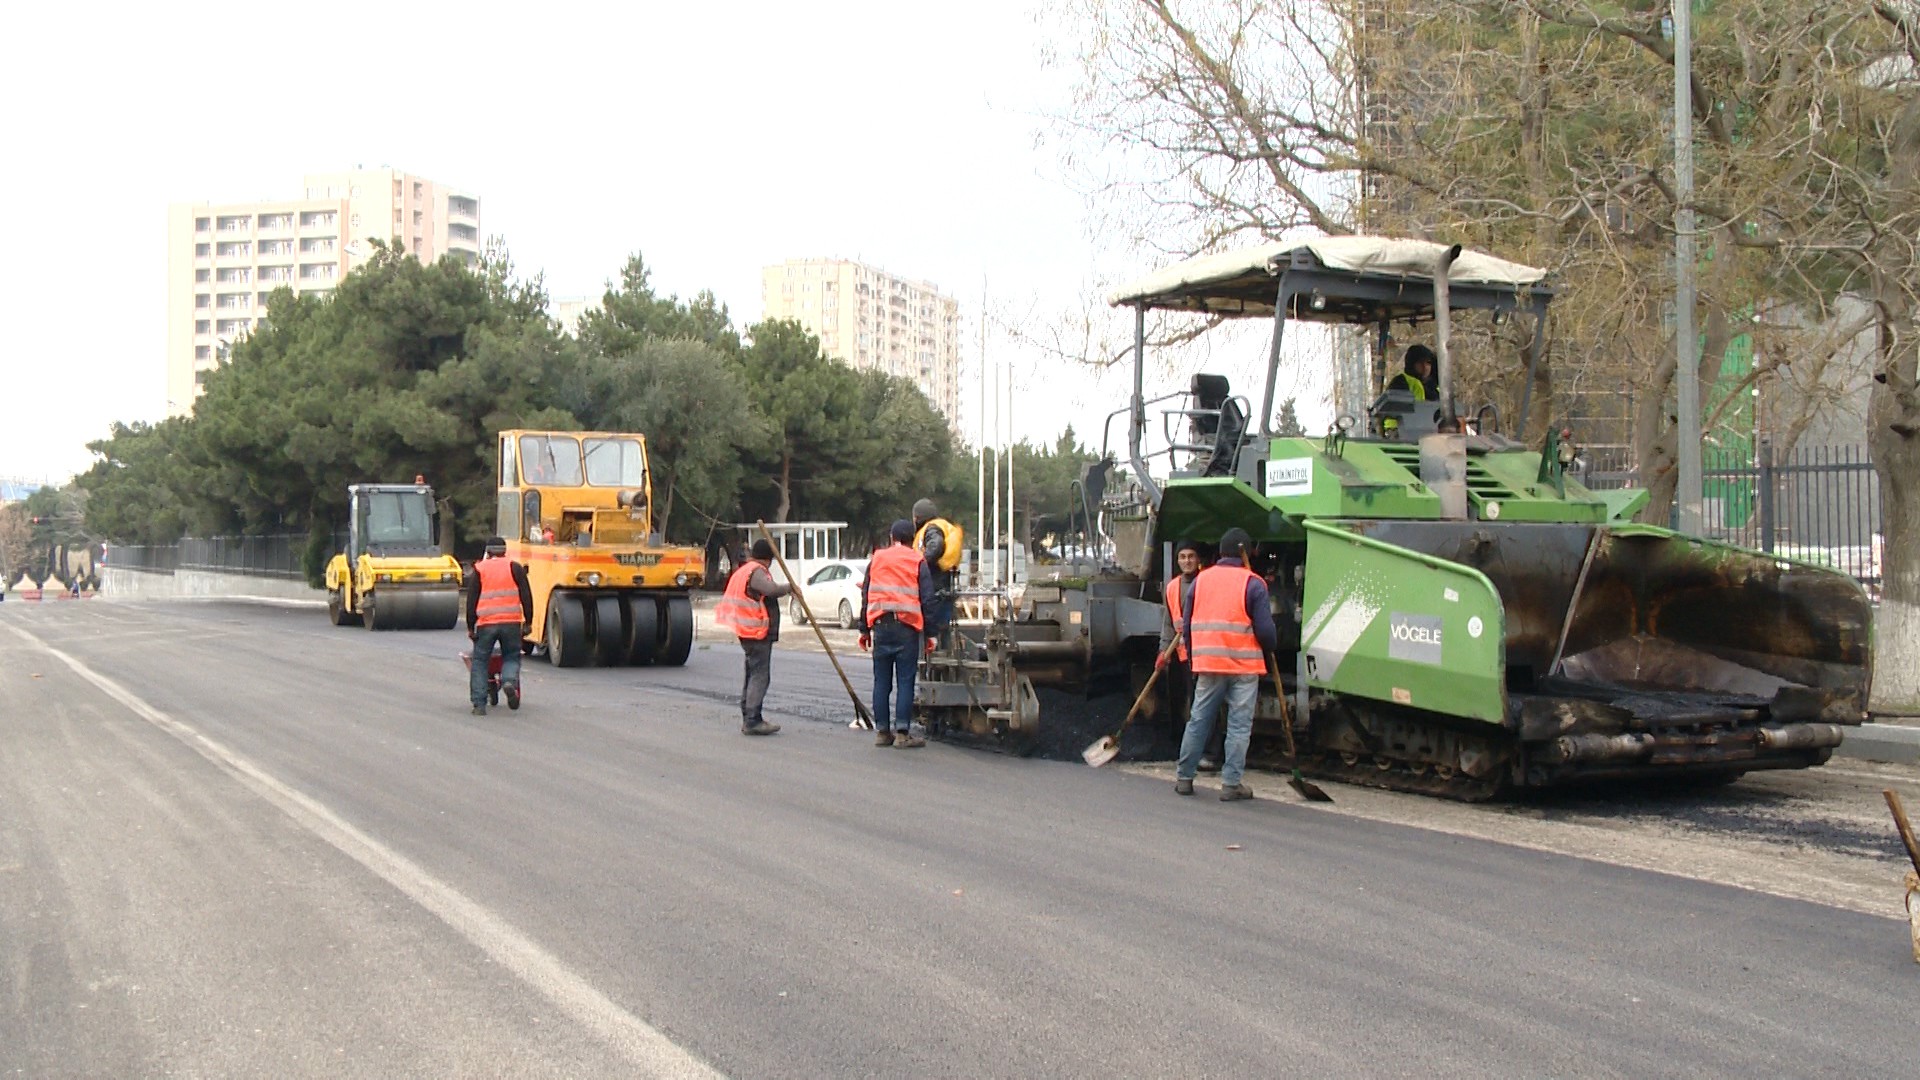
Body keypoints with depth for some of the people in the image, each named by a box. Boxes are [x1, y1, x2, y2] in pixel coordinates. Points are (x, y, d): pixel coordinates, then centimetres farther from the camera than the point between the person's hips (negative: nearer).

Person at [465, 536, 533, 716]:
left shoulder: (479, 570, 8)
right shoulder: (515, 568, 8)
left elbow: (471, 601, 5)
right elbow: (526, 597, 2)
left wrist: (471, 627, 8)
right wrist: (528, 622, 7)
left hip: (486, 623, 0)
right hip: (511, 623, 0)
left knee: (479, 662, 9)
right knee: (512, 656, 17)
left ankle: (479, 704, 2)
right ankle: (509, 681, -15)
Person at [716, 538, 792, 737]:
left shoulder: (742, 570, 18)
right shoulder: (756, 572, -14)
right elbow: (772, 589, -31)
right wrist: (790, 587, -16)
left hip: (748, 632, 11)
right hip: (758, 632, -11)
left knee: (752, 674, 17)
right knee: (760, 676, -11)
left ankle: (748, 719, 22)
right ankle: (752, 720, -15)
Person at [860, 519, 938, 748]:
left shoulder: (876, 559, 12)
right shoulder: (918, 562, 3)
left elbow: (866, 596, 14)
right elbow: (927, 599, -1)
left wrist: (865, 629, 19)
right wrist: (929, 633, 3)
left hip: (880, 625, 3)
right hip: (907, 627, -3)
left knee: (881, 681, 8)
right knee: (905, 681, -2)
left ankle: (881, 731, 9)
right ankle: (902, 733, -6)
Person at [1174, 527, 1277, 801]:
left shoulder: (1200, 580, 8)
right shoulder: (1253, 583, -6)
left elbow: (1187, 626, 12)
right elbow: (1265, 629, -9)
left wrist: (1195, 655, 23)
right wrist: (1270, 647, 12)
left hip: (1208, 665, 4)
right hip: (1244, 665, -4)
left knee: (1198, 720, 12)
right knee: (1239, 725, 2)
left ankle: (1184, 777, 16)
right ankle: (1231, 783, 2)